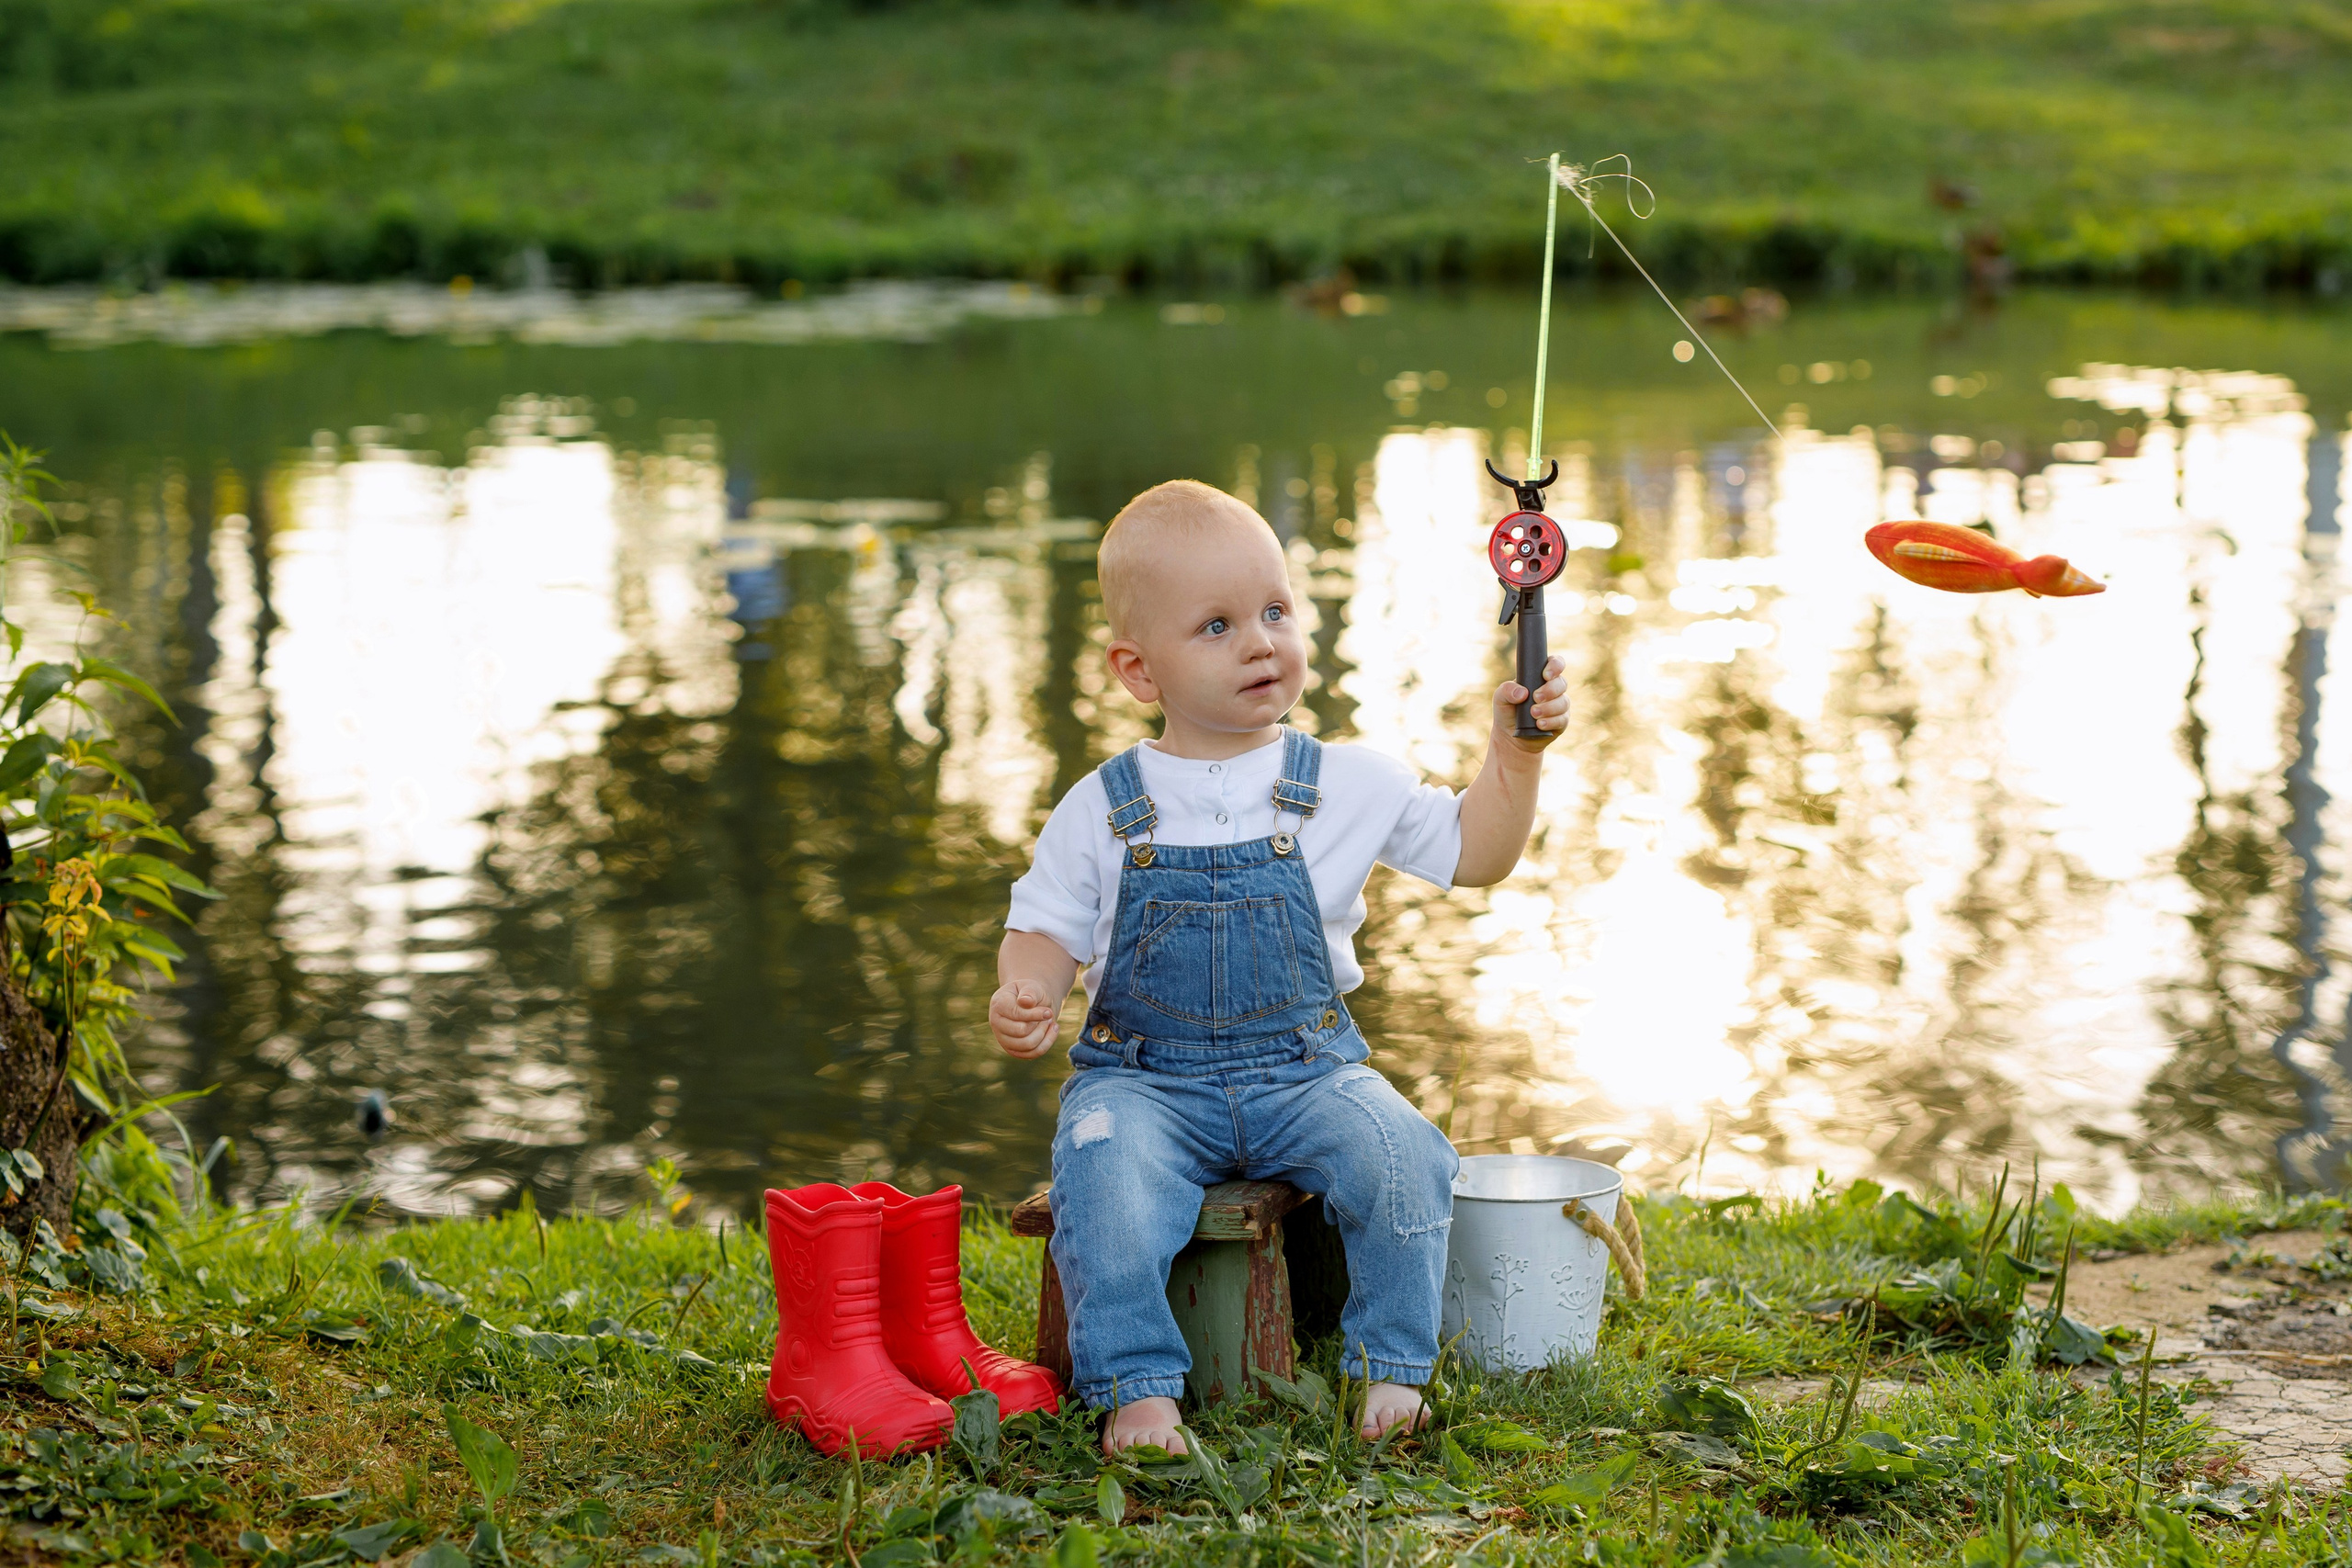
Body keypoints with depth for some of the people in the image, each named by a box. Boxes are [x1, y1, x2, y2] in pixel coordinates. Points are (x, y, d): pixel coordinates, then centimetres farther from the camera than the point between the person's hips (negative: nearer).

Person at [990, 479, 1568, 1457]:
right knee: (1102, 1164, -32)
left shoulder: (1347, 784, 5)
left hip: (1304, 1071, 1)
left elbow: (1471, 855, 12)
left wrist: (1513, 753, -1)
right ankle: (1137, 1387, -21)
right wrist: (1026, 994, -14)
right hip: (1145, 1078, -1)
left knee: (1399, 1152, -26)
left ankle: (1389, 1369, -7)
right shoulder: (1103, 811, 2)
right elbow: (1047, 929, 8)